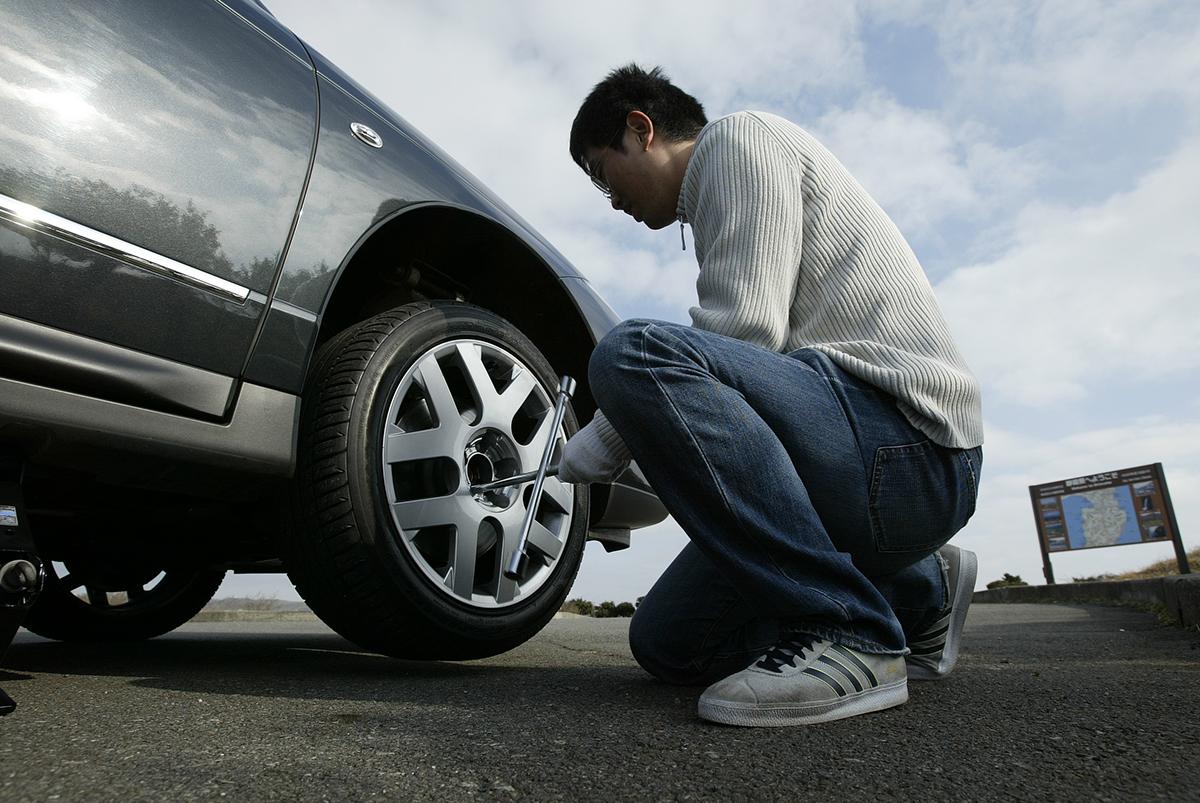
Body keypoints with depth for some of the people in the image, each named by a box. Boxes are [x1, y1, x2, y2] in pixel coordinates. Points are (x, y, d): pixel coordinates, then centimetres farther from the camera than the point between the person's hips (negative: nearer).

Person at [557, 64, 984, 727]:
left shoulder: (737, 136, -2)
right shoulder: (712, 198, 27)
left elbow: (744, 329, -19)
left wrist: (603, 448, -8)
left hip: (907, 440, -10)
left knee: (633, 354, -30)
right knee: (665, 642, 11)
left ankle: (849, 633, -20)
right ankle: (916, 593, 17)